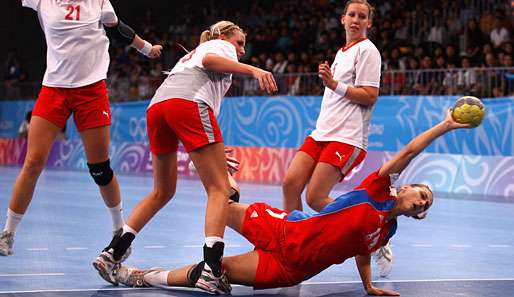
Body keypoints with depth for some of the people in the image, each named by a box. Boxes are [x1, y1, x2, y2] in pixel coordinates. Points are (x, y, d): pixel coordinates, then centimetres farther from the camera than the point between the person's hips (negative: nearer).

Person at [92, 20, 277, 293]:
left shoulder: (190, 55, 42)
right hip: (189, 102, -7)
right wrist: (253, 70, -13)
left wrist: (213, 152, 38)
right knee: (219, 189, -7)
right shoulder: (221, 46, 22)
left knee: (162, 192, 21)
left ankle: (112, 253, 12)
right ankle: (211, 269, -25)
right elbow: (210, 60, -4)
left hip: (157, 105, 7)